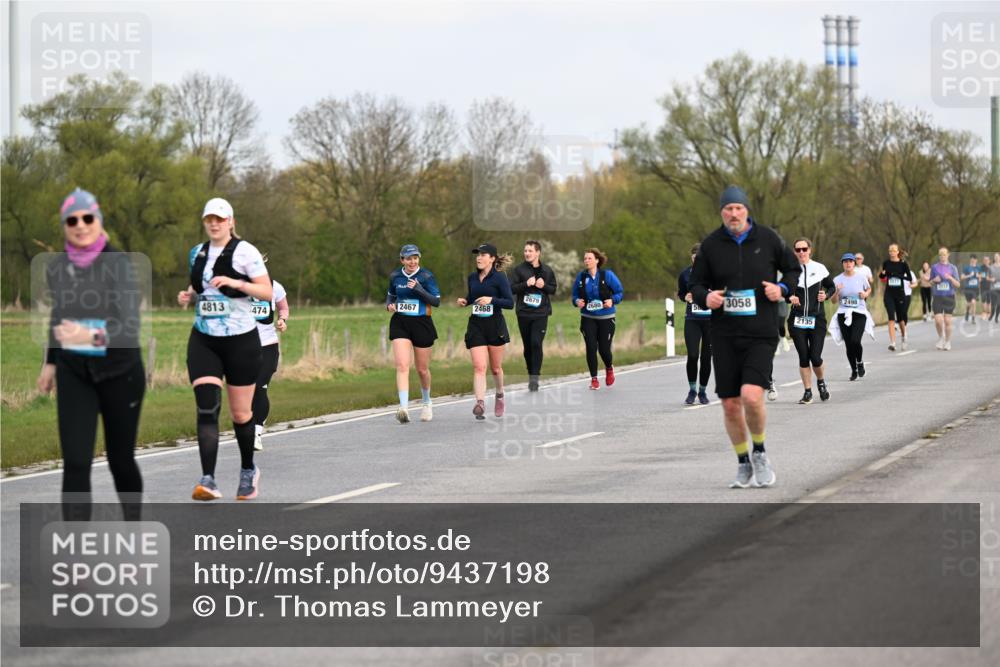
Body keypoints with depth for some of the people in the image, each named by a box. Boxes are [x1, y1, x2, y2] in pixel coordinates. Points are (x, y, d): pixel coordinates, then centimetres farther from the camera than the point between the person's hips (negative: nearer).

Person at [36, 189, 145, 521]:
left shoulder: (119, 264, -17)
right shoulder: (56, 268, -2)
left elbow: (130, 327, -25)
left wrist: (92, 337, -43)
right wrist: (51, 362, 22)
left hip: (120, 372, -3)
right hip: (74, 374, 3)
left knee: (120, 460, 11)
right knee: (75, 464, -10)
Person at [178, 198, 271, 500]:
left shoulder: (245, 252, -7)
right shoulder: (197, 253, 10)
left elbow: (268, 292, -11)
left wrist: (236, 283, -25)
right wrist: (189, 296, 2)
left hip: (241, 340, -3)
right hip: (203, 341, 4)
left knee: (241, 414, 6)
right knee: (206, 408, -14)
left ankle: (248, 470, 31)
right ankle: (208, 481, -20)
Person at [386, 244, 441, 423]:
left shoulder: (426, 276, -6)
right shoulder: (395, 276, 4)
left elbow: (436, 301, -10)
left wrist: (419, 289, -23)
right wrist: (389, 305, -1)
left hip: (421, 323, -1)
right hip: (400, 323, 1)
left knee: (422, 369, 11)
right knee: (402, 366, -17)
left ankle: (426, 402, 37)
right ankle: (404, 408, -26)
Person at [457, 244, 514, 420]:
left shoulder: (499, 278, -8)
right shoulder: (472, 277, 7)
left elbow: (510, 303, -11)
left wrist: (491, 299, -25)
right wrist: (464, 301, 2)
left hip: (495, 326, -3)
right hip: (476, 326, 3)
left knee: (496, 367, 11)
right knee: (479, 366, -12)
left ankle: (499, 395, 37)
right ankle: (480, 403, -22)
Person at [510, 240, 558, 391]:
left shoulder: (547, 271, 5)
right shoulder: (519, 269, 1)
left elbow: (553, 289, 11)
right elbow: (511, 288, -3)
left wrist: (544, 286, -10)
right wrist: (526, 284, -18)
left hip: (541, 313, -1)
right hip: (523, 313, 1)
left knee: (536, 343, -15)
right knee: (527, 346, 7)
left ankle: (535, 377, -14)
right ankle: (531, 375, 21)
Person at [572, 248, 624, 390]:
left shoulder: (607, 275, -8)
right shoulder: (581, 277, 0)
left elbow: (620, 291, -2)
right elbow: (575, 295, 11)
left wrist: (612, 300, -20)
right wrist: (577, 301, -11)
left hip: (606, 318, -2)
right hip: (588, 318, 2)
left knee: (604, 349, -1)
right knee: (591, 348, -8)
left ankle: (609, 368, 34)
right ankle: (594, 379, 5)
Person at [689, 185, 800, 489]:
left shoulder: (768, 239, 1)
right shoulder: (711, 245, 2)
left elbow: (794, 269, 13)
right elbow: (695, 284, 9)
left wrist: (782, 288, -7)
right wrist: (706, 297, -14)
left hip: (761, 334, -2)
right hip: (724, 335, 2)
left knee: (751, 395, -20)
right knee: (730, 404, 3)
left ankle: (759, 453, 5)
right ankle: (743, 464, 23)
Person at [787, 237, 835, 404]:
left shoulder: (819, 268, 2)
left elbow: (832, 287, 15)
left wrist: (826, 295, -5)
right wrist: (790, 298, -11)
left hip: (817, 319, -1)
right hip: (797, 320, 1)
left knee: (815, 357, -7)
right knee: (803, 357, 0)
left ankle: (821, 382, 23)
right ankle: (808, 392, 12)